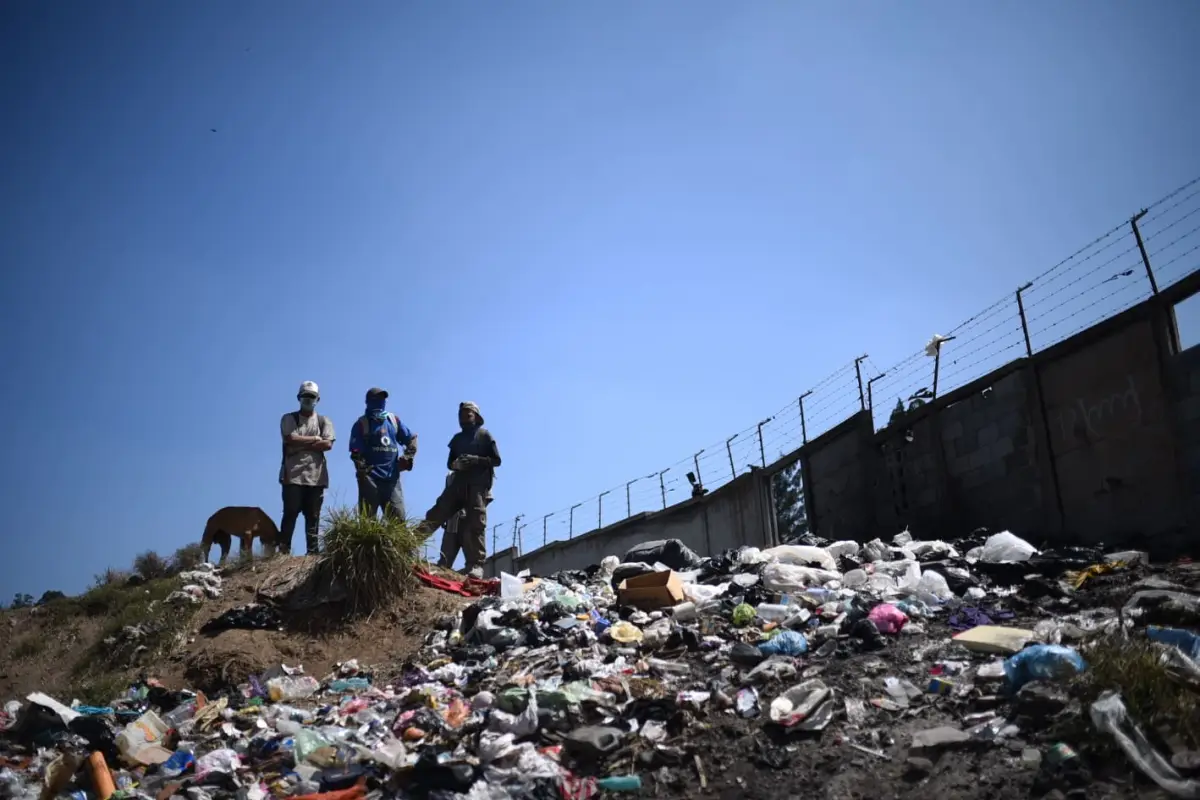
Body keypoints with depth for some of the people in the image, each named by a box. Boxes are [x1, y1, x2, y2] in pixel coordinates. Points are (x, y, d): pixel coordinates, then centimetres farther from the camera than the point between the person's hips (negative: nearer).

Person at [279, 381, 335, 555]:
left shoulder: (324, 421, 13)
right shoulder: (289, 419, 8)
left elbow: (328, 444, -3)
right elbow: (291, 439, -10)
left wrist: (301, 445, -8)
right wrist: (315, 439, -3)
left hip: (316, 476, 2)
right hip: (293, 475, -2)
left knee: (313, 516, 2)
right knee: (290, 513, -6)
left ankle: (313, 551, 3)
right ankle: (283, 550, -4)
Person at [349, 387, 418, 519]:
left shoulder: (394, 420, 16)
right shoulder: (362, 424, 4)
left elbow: (411, 439, 20)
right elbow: (356, 452, -3)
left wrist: (407, 457, 4)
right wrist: (362, 469, -16)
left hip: (392, 477, 4)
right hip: (370, 477, -4)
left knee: (398, 518, 1)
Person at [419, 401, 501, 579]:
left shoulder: (484, 435, 7)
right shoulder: (457, 438, 21)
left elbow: (496, 460, 0)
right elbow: (449, 463, 20)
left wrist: (476, 460, -15)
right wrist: (456, 464, -4)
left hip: (478, 485, -5)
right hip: (459, 483, 5)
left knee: (475, 525, -13)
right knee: (438, 511, -13)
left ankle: (476, 566, -17)